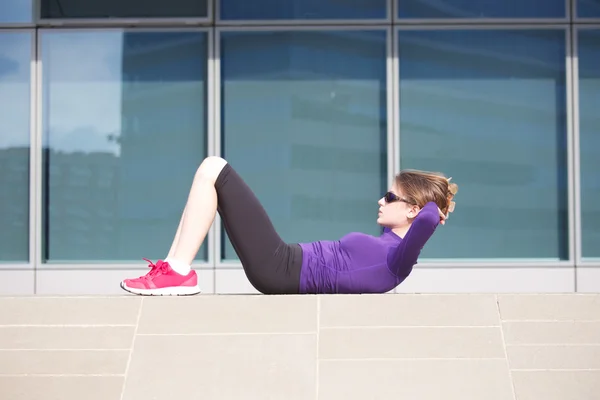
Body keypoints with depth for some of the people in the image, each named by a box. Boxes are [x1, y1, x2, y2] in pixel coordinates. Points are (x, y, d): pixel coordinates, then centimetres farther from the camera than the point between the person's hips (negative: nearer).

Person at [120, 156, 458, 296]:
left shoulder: (398, 259, -15)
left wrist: (436, 210, -13)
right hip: (284, 265, 10)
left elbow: (428, 220, -34)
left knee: (212, 170, -9)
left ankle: (178, 274, -9)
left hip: (278, 270, -10)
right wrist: (440, 193, 21)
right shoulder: (387, 244, 13)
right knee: (212, 169, 14)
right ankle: (172, 268, 11)